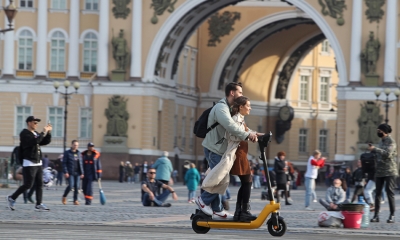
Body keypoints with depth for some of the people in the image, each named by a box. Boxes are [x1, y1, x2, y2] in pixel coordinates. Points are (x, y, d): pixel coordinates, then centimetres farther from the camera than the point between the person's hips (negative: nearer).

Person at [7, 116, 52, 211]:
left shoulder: (36, 133, 17)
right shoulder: (24, 134, -10)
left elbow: (46, 142, 16)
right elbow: (34, 141, -26)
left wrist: (49, 132, 2)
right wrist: (43, 133, -22)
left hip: (38, 163, 8)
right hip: (29, 163, -8)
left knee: (40, 184, 3)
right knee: (28, 184, -8)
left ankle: (39, 204, 3)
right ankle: (11, 198, 7)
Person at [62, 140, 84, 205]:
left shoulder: (79, 153, 13)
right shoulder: (67, 153, -1)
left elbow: (81, 164, 16)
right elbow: (64, 163, -4)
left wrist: (82, 173, 10)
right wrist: (65, 172, -13)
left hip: (77, 173, 5)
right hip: (70, 173, -5)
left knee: (77, 186, 1)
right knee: (71, 185, -14)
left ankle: (75, 200, 7)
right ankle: (64, 197, 8)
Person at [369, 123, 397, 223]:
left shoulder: (391, 141, -9)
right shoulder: (381, 141, 15)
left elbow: (387, 153, -21)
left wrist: (375, 149, -17)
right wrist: (372, 149, 5)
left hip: (389, 171, -8)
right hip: (379, 171, 8)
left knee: (390, 193, -6)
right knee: (378, 193, 5)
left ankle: (392, 216, -2)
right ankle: (376, 215, 8)